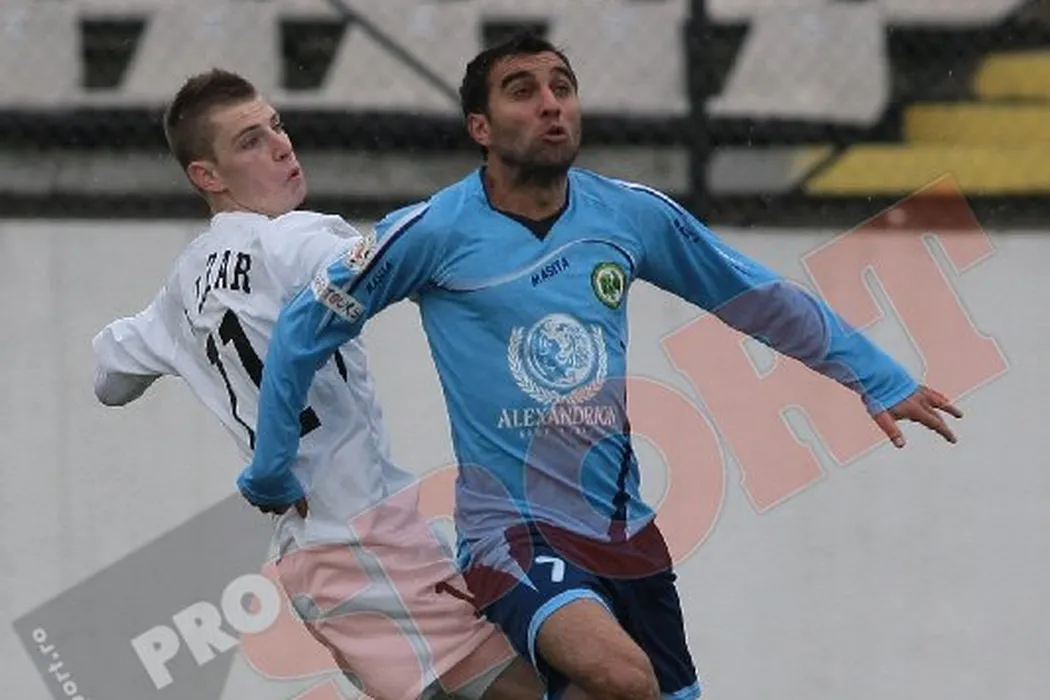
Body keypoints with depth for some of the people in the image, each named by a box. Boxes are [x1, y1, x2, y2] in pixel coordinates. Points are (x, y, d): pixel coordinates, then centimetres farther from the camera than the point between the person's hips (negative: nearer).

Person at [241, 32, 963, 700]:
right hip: (514, 531, -6)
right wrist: (272, 478, 5)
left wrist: (878, 379, 17)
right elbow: (304, 332, 1)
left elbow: (757, 298, 15)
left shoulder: (633, 215, 4)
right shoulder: (434, 233, -8)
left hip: (627, 531, 6)